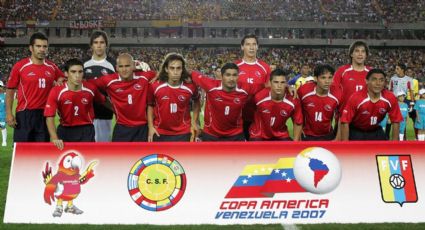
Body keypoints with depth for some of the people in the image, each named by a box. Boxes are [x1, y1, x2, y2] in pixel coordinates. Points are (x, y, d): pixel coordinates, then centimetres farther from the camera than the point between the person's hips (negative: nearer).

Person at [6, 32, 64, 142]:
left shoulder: (52, 67, 6)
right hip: (24, 114, -3)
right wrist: (9, 113, -7)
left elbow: (62, 78, 24)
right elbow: (10, 90, 1)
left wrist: (60, 82, -1)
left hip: (45, 114, 3)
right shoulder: (20, 66, -2)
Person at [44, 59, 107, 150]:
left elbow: (102, 101, 9)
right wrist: (55, 138, -28)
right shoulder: (56, 91, -15)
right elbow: (49, 117, -18)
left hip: (86, 131, 0)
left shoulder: (91, 89, -11)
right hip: (65, 130, 0)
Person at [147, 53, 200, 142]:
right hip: (160, 133, 0)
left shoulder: (190, 87, -10)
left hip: (182, 133, 0)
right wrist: (151, 126, -1)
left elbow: (196, 101, 13)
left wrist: (195, 121, 5)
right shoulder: (155, 86, -11)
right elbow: (150, 105, 6)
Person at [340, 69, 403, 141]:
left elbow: (396, 122, -7)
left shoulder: (390, 98, -18)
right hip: (356, 132, -3)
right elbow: (345, 122, -23)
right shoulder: (355, 98, -27)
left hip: (376, 131, 3)